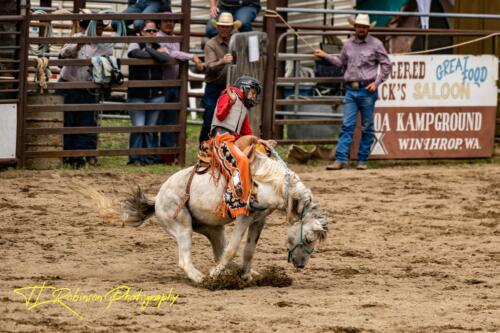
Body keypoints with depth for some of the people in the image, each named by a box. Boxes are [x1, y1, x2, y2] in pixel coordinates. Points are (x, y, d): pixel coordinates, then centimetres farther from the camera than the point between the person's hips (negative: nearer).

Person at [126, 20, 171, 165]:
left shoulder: (158, 47, 11)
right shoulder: (135, 46, 2)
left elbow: (166, 58, -12)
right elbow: (138, 54, -21)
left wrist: (149, 50, -7)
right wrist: (156, 54, -8)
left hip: (156, 95, 3)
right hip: (137, 95, -3)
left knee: (151, 128, 6)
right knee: (138, 127, -7)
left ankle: (151, 157, 14)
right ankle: (135, 158, 3)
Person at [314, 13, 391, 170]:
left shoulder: (375, 44, -2)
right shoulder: (348, 44, 9)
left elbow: (386, 65, 1)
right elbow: (341, 62, 23)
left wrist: (376, 82, -8)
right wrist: (325, 56, 19)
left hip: (367, 90, -3)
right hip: (351, 90, 3)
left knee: (367, 128, 4)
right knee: (347, 125, -3)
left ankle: (363, 160, 11)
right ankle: (340, 159, -6)